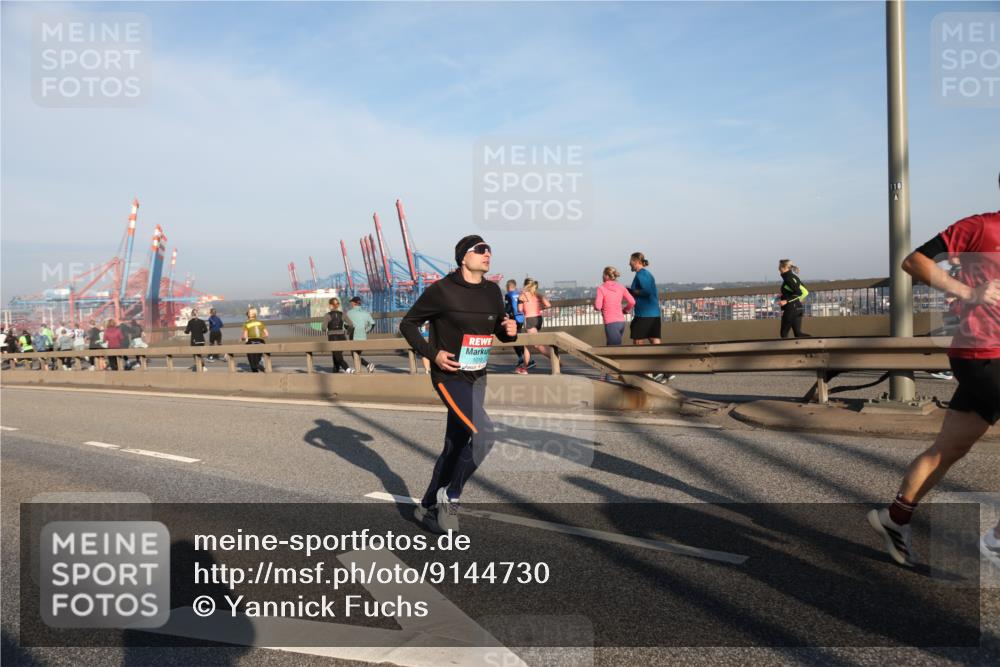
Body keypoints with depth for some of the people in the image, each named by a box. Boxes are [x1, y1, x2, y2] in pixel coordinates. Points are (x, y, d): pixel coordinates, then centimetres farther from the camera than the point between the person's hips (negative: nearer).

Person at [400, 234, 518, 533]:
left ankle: (428, 507, 31)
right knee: (484, 434, -22)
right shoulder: (442, 290, -13)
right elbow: (408, 324, -4)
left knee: (456, 446, 13)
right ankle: (450, 497, -1)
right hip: (450, 376, -7)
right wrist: (432, 353, -15)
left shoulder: (492, 291, 5)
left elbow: (499, 330, 16)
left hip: (478, 378, 7)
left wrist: (510, 331, -7)